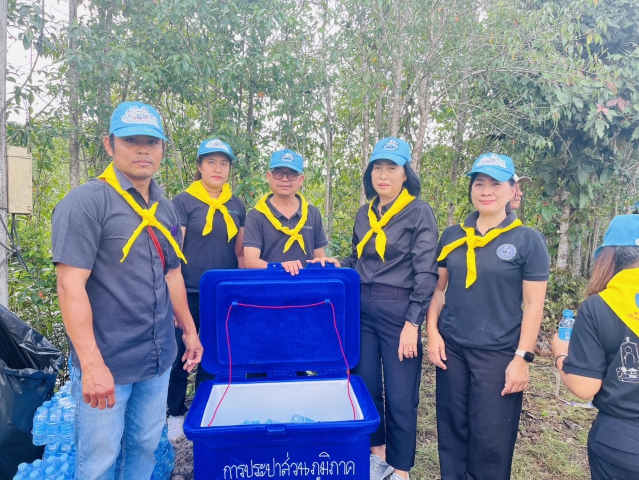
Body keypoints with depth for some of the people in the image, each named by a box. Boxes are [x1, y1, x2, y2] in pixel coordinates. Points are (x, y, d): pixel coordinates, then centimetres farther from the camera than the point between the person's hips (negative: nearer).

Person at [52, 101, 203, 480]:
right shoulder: (86, 202, -12)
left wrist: (190, 330, 19)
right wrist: (91, 364, -20)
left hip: (158, 360, 6)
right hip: (106, 364, -5)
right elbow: (70, 286, -17)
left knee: (146, 448, 17)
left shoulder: (166, 209, 9)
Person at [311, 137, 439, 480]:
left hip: (398, 311, -5)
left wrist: (412, 323, -15)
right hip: (362, 309, 6)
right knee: (365, 385, 13)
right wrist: (338, 265, -2)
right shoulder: (364, 213, 9)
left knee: (400, 395, 4)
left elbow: (426, 273, -11)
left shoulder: (419, 212, -7)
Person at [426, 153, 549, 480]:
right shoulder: (452, 236, 5)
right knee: (452, 428, 14)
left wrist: (522, 357, -10)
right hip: (451, 348, 3)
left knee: (491, 437, 8)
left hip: (498, 353, -3)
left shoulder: (528, 240, -5)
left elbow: (533, 304, -6)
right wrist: (432, 332, 1)